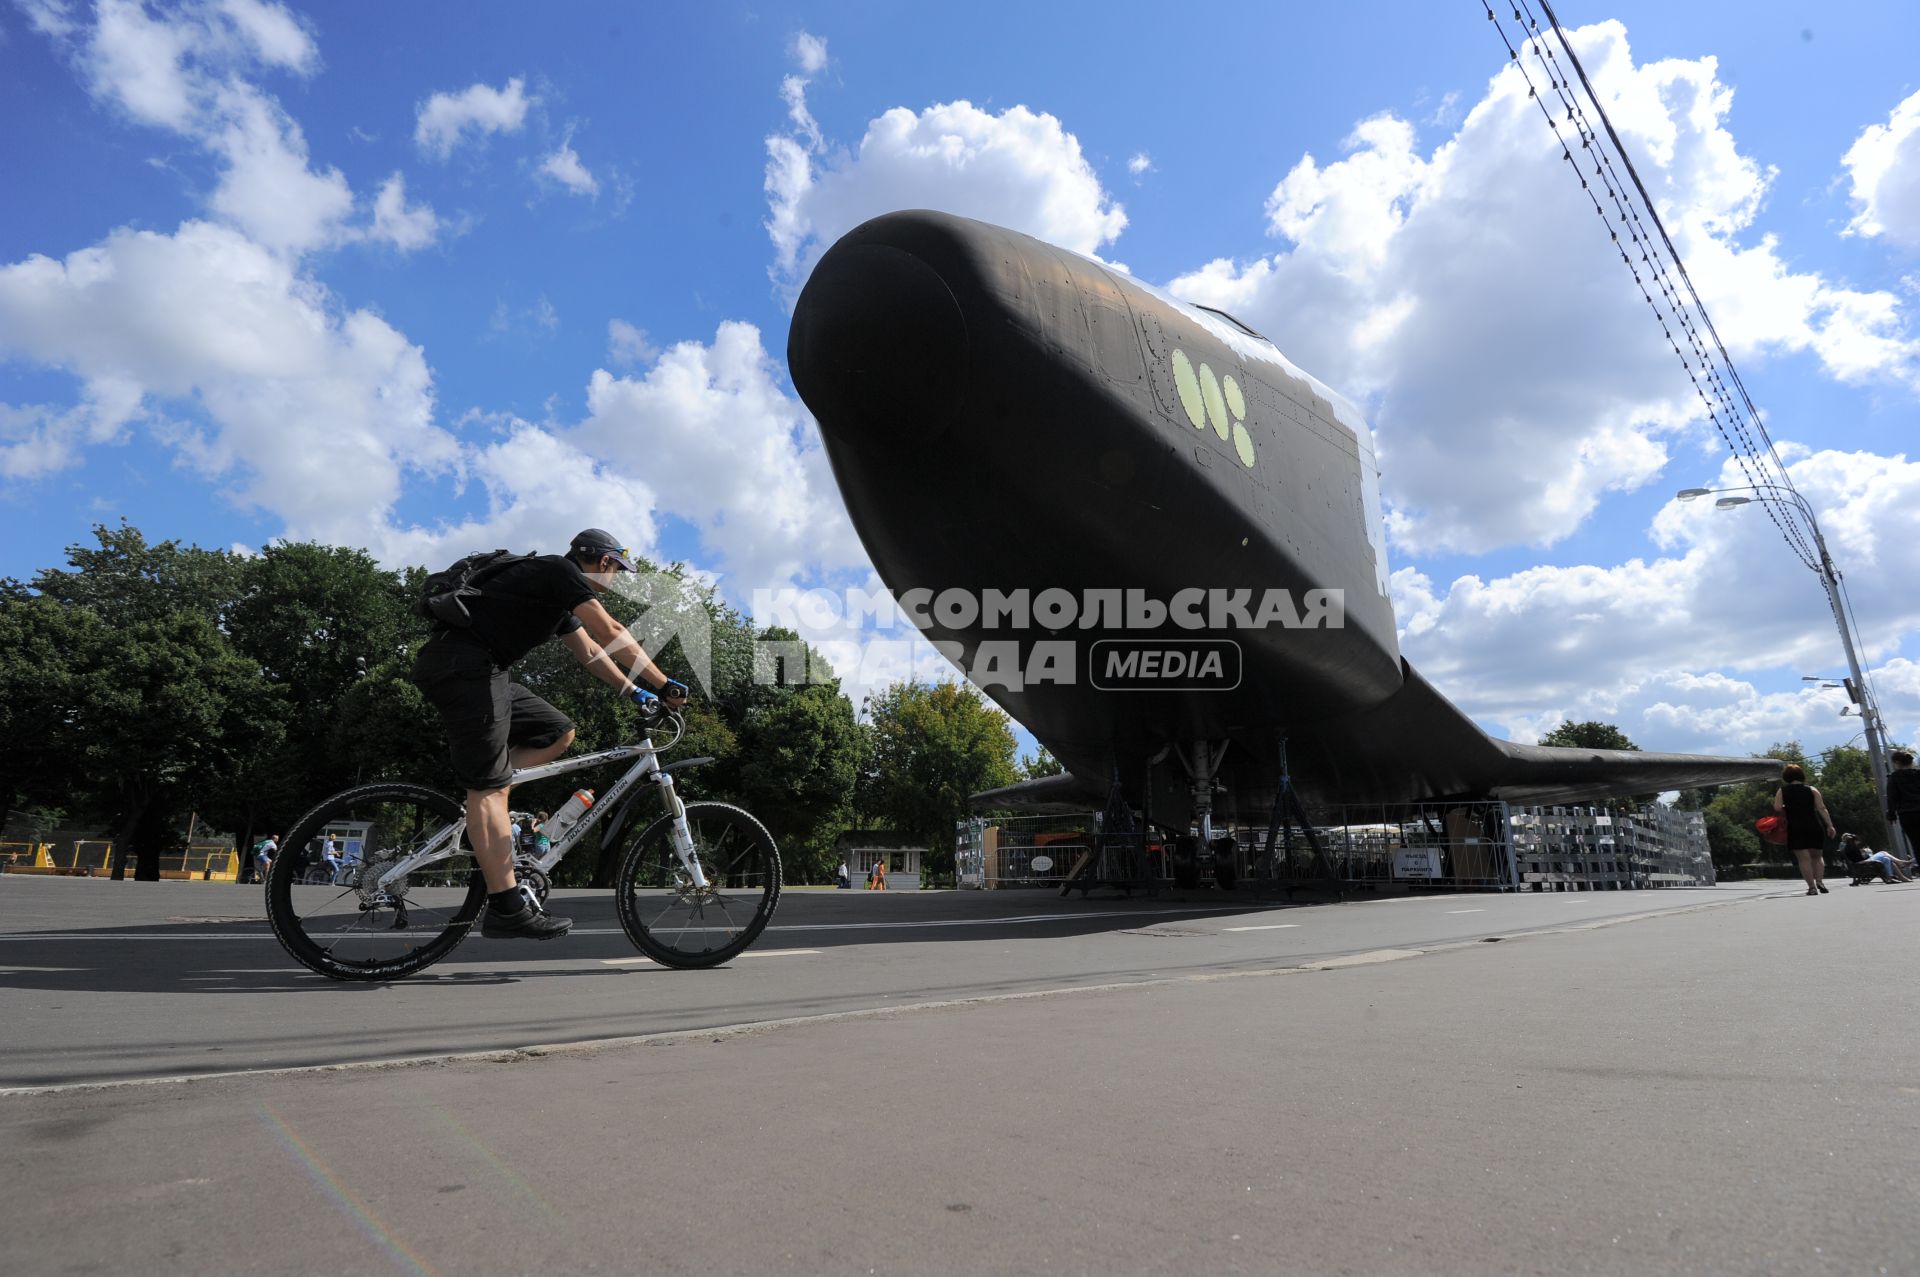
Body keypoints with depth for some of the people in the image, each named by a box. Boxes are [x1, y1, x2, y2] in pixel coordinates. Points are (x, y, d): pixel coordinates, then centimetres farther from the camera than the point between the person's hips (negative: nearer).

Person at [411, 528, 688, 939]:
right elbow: (611, 634, -13)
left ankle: (478, 812, 4)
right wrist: (664, 684, -10)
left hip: (476, 670, 10)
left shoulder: (560, 596, 23)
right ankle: (507, 909, -12)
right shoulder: (561, 570, -6)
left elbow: (590, 652, 28)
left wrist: (634, 692, 23)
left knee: (558, 733, 10)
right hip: (461, 663, -10)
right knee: (490, 787, -12)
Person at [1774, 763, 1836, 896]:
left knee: (1804, 858, 0)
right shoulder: (1811, 790, 6)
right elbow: (1822, 808, -1)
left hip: (1795, 828, -2)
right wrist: (1830, 825, -1)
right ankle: (1819, 881, 0)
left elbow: (1777, 807, -7)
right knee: (1817, 856, 17)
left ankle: (1812, 887, -4)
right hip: (1814, 827, 2)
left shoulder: (1782, 791, 3)